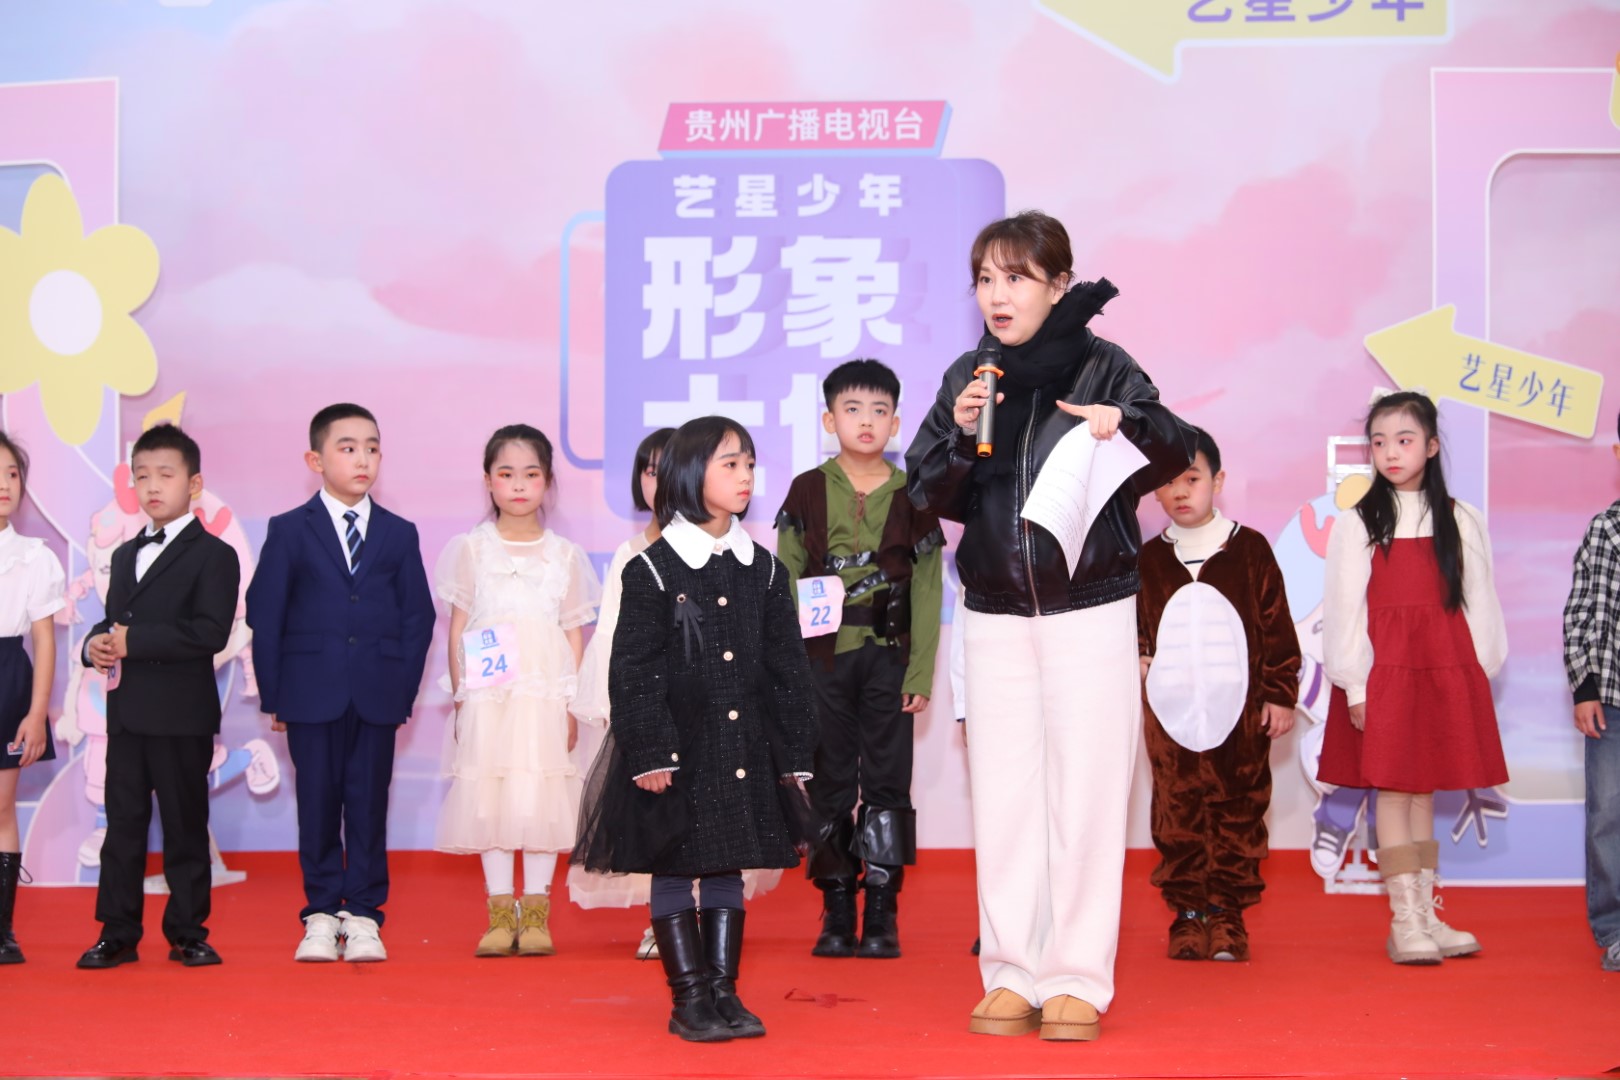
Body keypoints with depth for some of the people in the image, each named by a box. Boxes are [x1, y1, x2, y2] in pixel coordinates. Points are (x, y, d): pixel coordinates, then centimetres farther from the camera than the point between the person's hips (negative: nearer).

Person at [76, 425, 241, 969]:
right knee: (123, 824, 8)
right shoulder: (125, 555, 19)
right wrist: (96, 644, -3)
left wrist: (134, 640, -20)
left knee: (184, 826, 2)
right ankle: (117, 933, 13)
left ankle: (188, 933, 11)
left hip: (181, 715, -6)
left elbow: (210, 632, -17)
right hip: (125, 714, 6)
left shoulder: (214, 555, -5)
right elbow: (113, 620, 21)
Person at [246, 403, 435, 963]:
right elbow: (264, 615, 2)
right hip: (312, 695, -1)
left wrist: (404, 689, 1)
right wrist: (274, 695, -3)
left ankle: (363, 916, 11)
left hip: (378, 697, 1)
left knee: (369, 805, 3)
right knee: (317, 806, 4)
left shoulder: (399, 534, 8)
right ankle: (321, 915, 13)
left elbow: (418, 617, 9)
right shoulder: (289, 531, 3)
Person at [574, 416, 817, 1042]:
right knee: (673, 871, 2)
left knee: (728, 869, 10)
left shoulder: (763, 569, 7)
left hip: (744, 749, 4)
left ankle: (723, 991, 17)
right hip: (676, 750, -4)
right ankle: (689, 998, 11)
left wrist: (794, 752, 6)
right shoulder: (652, 570, -7)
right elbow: (632, 672, -8)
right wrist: (648, 753, -15)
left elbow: (788, 667, 9)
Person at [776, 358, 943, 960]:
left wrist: (920, 673, -2)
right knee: (829, 783, 4)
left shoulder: (912, 496, 5)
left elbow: (927, 590, 4)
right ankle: (836, 915, 10)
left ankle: (881, 916, 6)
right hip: (823, 657, 0)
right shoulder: (807, 492, 4)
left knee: (887, 783, 0)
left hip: (888, 656, 0)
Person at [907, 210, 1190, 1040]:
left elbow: (1174, 455, -5)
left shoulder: (1102, 367, -4)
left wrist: (1127, 425, -25)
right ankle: (1012, 974, 13)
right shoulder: (968, 378, 6)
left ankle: (1078, 979, 8)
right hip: (996, 618, 3)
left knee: (1085, 797, 0)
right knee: (1003, 799, 5)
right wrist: (960, 436, -14)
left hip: (1091, 612, -3)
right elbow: (930, 497, 5)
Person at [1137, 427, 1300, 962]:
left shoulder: (1250, 549, 2)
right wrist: (1136, 658, -4)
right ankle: (1188, 914, 10)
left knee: (1239, 812, 2)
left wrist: (1280, 695, 1)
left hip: (1240, 707, -1)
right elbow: (1132, 623, 17)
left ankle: (1228, 916, 10)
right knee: (1178, 816, 2)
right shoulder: (1148, 560, 7)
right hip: (1170, 710, 2)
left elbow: (1277, 627, 3)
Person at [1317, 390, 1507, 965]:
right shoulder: (1356, 523, 0)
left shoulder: (1461, 521, 8)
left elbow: (1478, 600, 9)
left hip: (1447, 669, 3)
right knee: (1393, 788, -4)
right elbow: (1343, 607, -2)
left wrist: (1479, 675, 4)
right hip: (1383, 669, -2)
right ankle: (1404, 921, -2)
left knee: (1425, 787, 7)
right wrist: (1354, 684, -8)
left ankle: (1427, 914, 13)